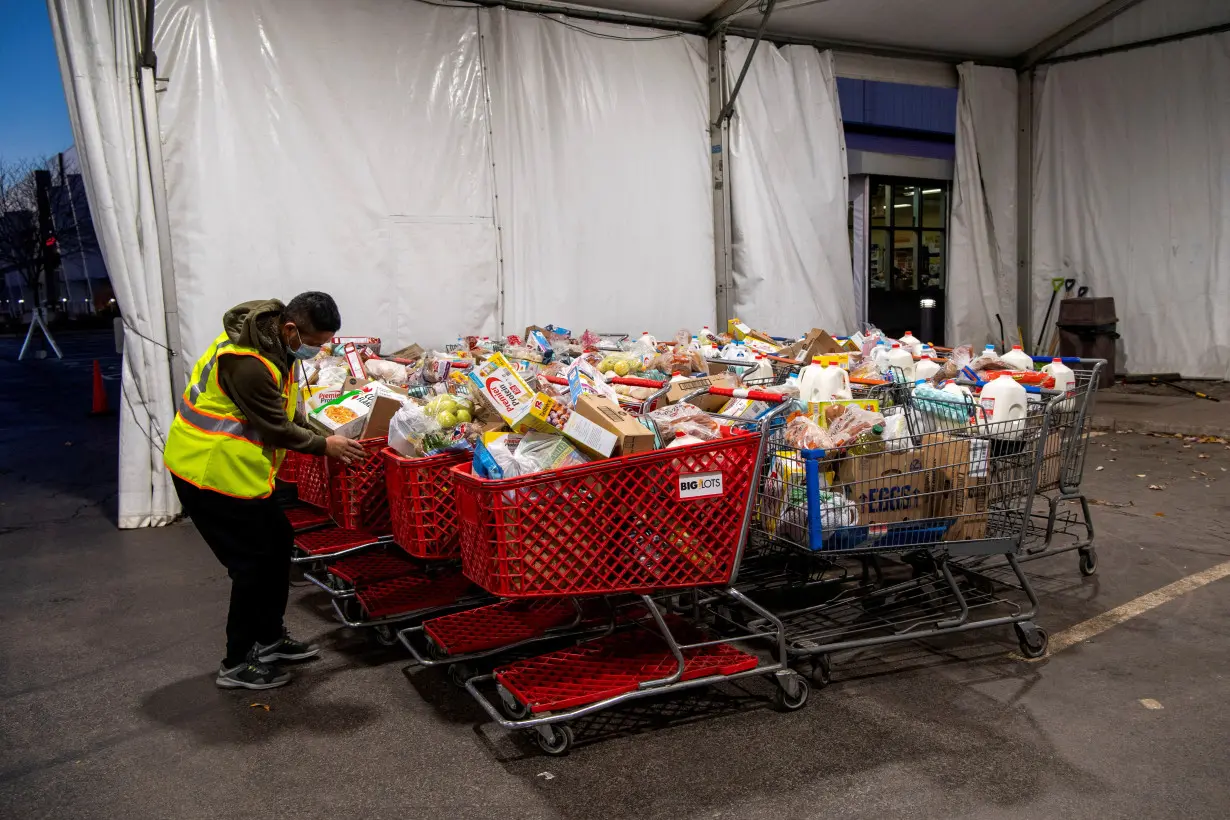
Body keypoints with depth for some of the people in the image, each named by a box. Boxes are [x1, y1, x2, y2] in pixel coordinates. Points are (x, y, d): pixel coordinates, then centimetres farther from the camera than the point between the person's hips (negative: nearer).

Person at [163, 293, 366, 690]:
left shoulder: (272, 338, 3)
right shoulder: (247, 363, -29)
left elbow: (282, 407, 14)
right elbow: (276, 428, -21)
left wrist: (318, 434, 4)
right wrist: (324, 446, -9)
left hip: (236, 466, 10)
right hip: (212, 470, -10)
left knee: (278, 540, 14)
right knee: (255, 560, -3)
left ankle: (269, 638, 28)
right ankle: (237, 664, 10)